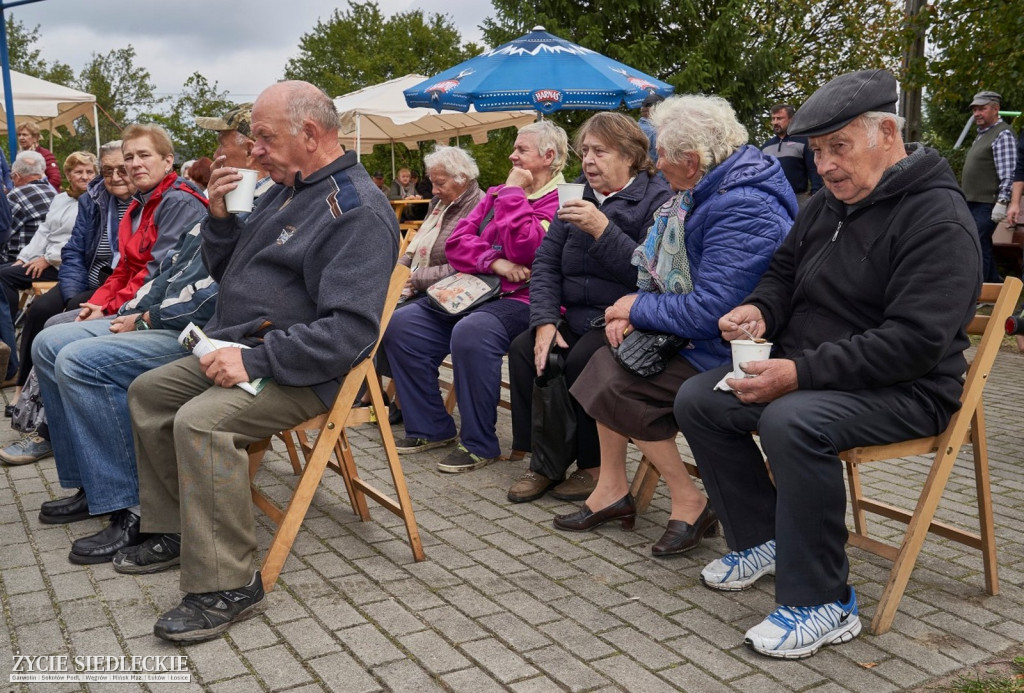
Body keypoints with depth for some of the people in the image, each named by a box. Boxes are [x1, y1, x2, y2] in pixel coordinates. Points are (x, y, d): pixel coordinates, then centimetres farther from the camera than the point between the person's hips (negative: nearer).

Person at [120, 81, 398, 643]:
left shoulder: (357, 211, -18)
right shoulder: (284, 191, 12)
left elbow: (350, 330, -27)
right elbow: (224, 270, 20)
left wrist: (256, 360, -29)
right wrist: (219, 216, 1)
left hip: (300, 373, -10)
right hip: (240, 351, 10)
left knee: (200, 421, -30)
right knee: (147, 392, 14)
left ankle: (228, 586, -18)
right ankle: (172, 531, 23)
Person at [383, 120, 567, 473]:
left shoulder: (560, 200, -3)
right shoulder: (496, 195, 20)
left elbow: (523, 249, -19)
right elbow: (456, 243, 9)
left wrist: (514, 192, -7)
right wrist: (494, 262, -10)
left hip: (520, 299, -8)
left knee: (471, 333, -36)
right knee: (401, 324, -7)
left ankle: (479, 444, -19)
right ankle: (430, 427, 3)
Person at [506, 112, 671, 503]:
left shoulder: (658, 200, -7)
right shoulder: (579, 199, 14)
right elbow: (545, 264, 7)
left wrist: (603, 230, -25)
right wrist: (545, 321, -8)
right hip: (577, 318, 6)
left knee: (582, 360, -30)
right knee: (524, 348, -17)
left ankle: (594, 465, -8)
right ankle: (546, 461, -6)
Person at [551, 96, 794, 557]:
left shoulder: (743, 212, -26)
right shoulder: (703, 191, 6)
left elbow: (707, 312, -29)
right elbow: (664, 272, 15)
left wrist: (639, 307, -13)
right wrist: (629, 311, -3)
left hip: (729, 352, -10)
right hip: (693, 328, 10)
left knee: (619, 388, -16)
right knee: (607, 360, 3)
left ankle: (690, 504, -3)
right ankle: (612, 491, 9)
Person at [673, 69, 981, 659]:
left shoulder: (939, 218, -16)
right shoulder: (830, 205, 10)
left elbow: (916, 340, -25)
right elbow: (785, 272, 24)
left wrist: (801, 373, -29)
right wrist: (759, 309, -2)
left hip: (907, 390, -8)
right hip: (809, 374, 9)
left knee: (792, 422, -36)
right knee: (698, 400, -3)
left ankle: (824, 604, -19)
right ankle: (764, 542, 11)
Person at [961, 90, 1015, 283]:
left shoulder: (1003, 135, -10)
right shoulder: (982, 134, 19)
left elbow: (1008, 174, -18)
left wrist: (1002, 202, -24)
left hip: (986, 204, -10)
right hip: (973, 202, 10)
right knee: (983, 247, 14)